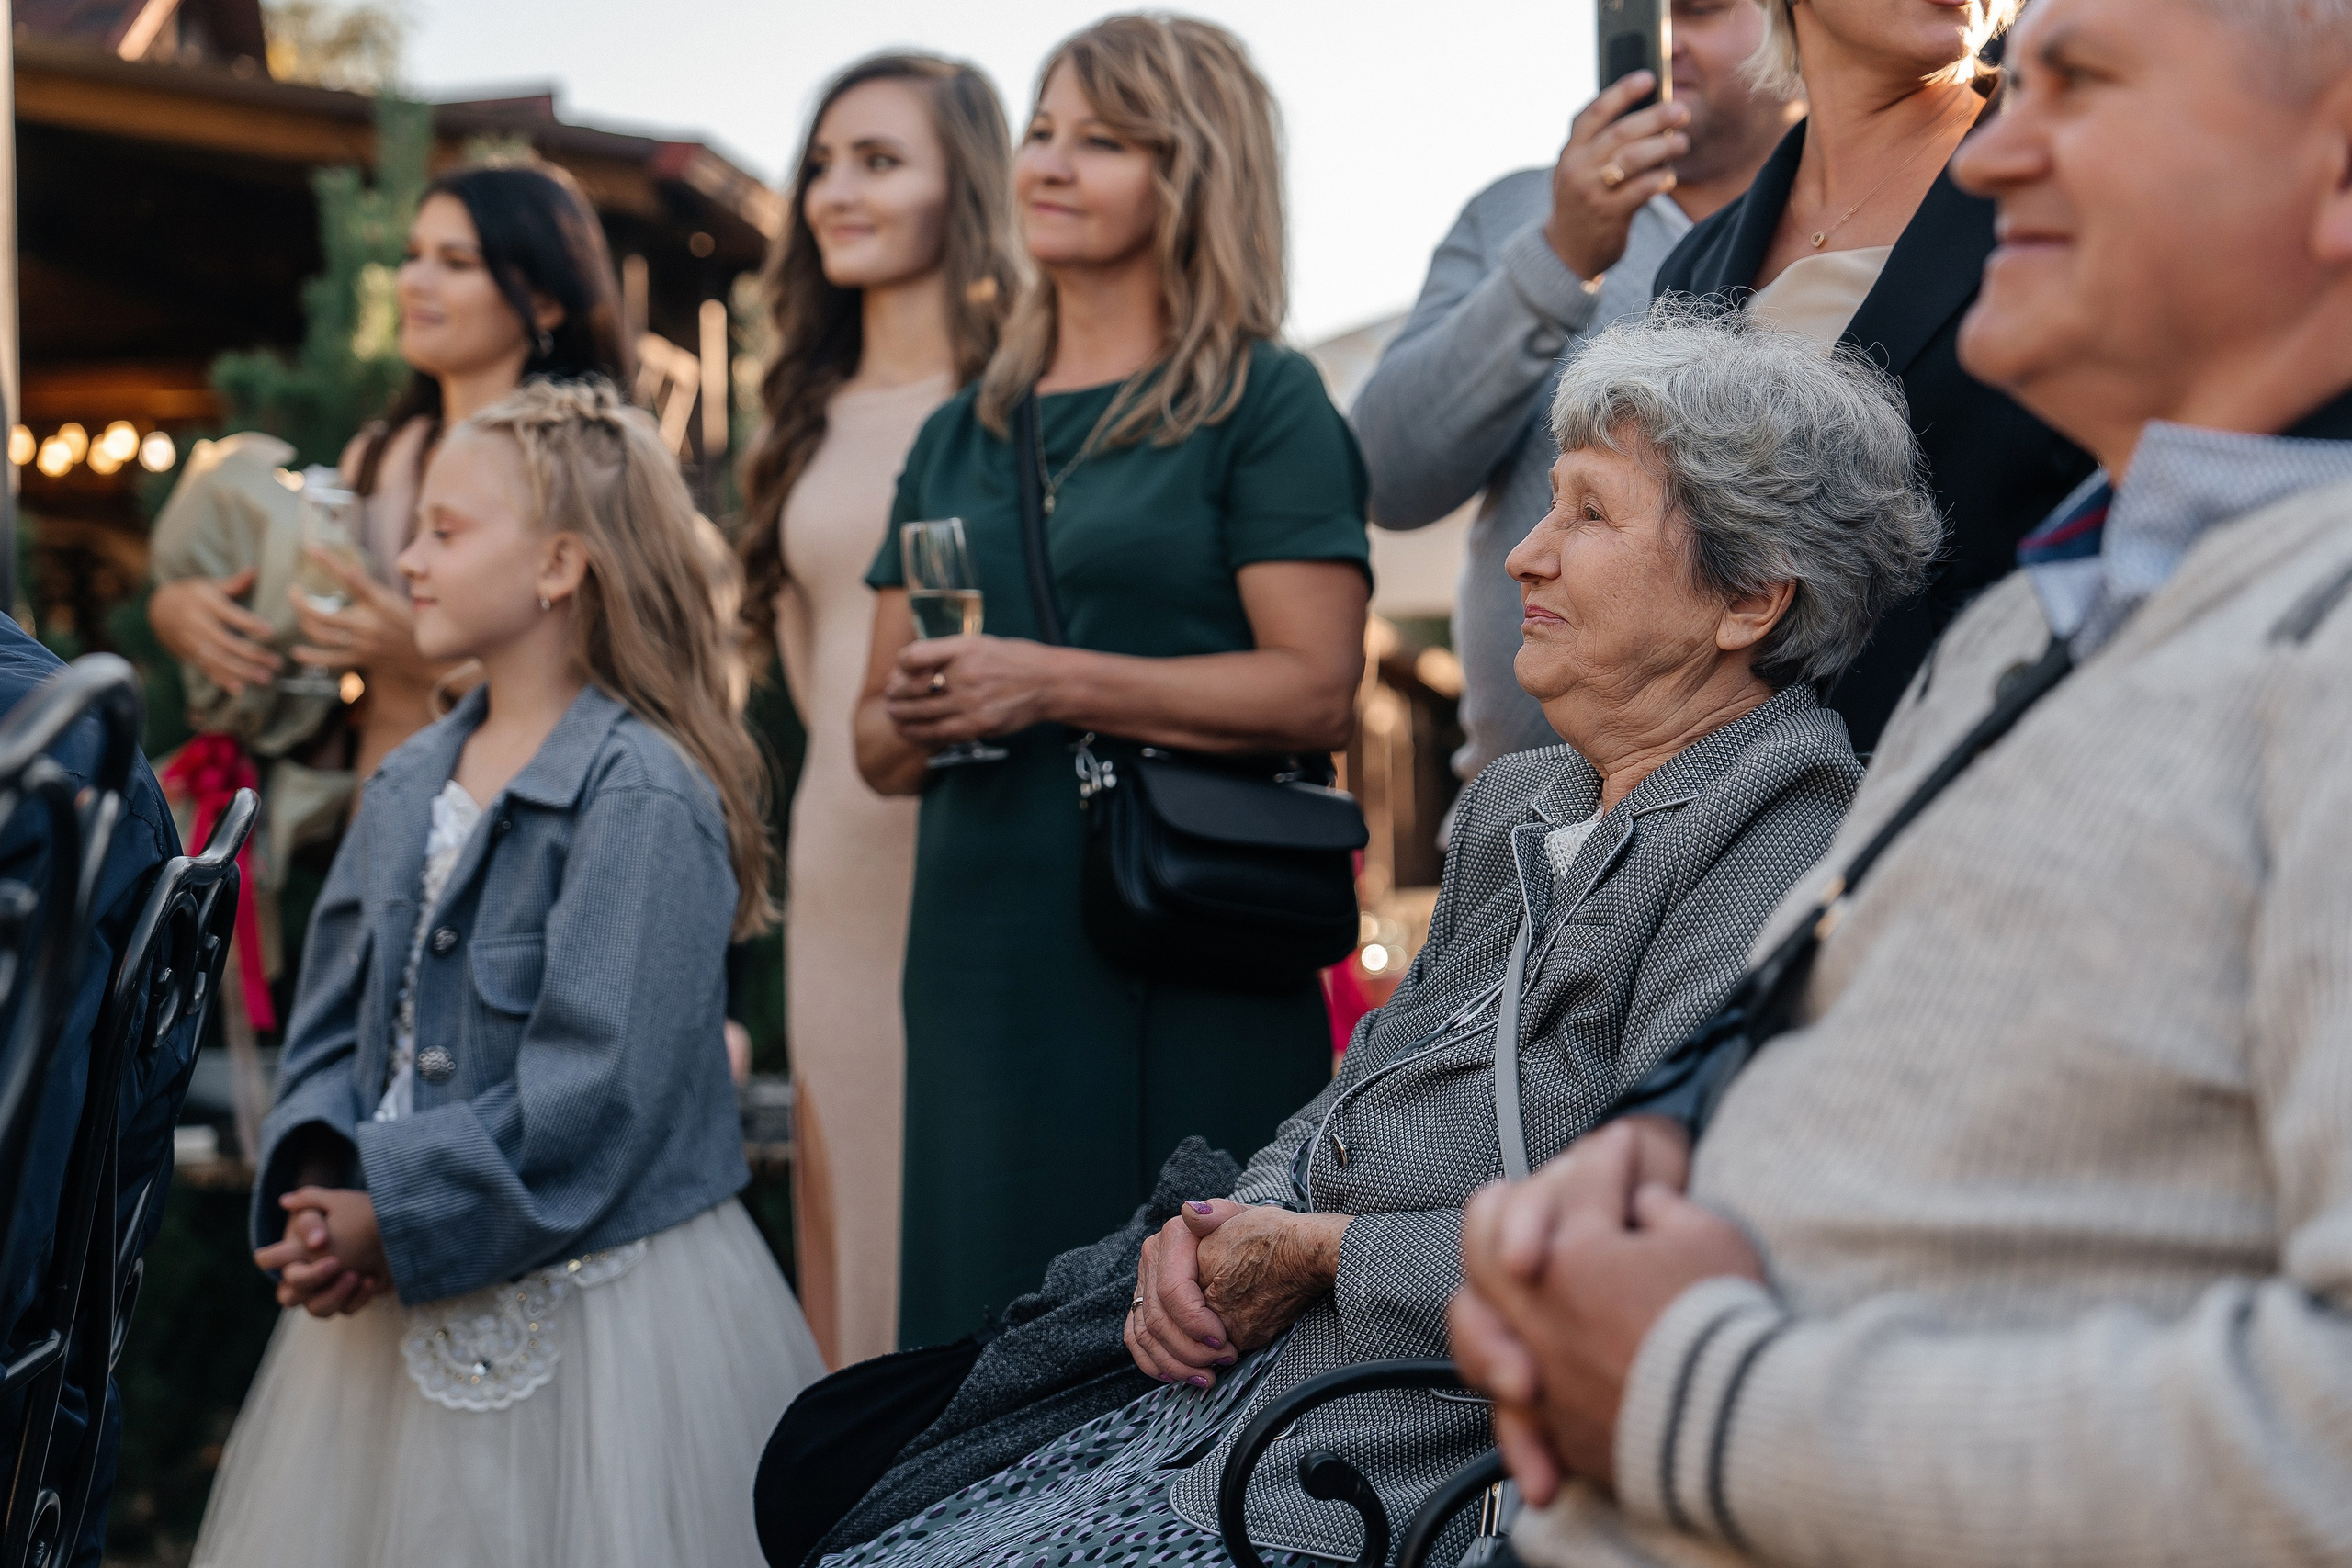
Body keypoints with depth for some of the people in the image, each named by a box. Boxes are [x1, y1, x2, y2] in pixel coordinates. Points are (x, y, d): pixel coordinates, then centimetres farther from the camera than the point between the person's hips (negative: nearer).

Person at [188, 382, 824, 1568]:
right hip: (395, 1314, 7)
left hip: (590, 1317, -7)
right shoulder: (409, 787, 11)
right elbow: (332, 1027, 10)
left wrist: (393, 1217, -18)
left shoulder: (644, 797, -15)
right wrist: (319, 1188, -8)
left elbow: (593, 1092, -21)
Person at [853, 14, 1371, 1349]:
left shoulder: (1264, 403, 1)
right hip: (982, 968, 5)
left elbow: (1318, 690, -9)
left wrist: (1051, 685, -14)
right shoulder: (962, 438, 18)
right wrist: (912, 722, -4)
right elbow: (878, 741, 20)